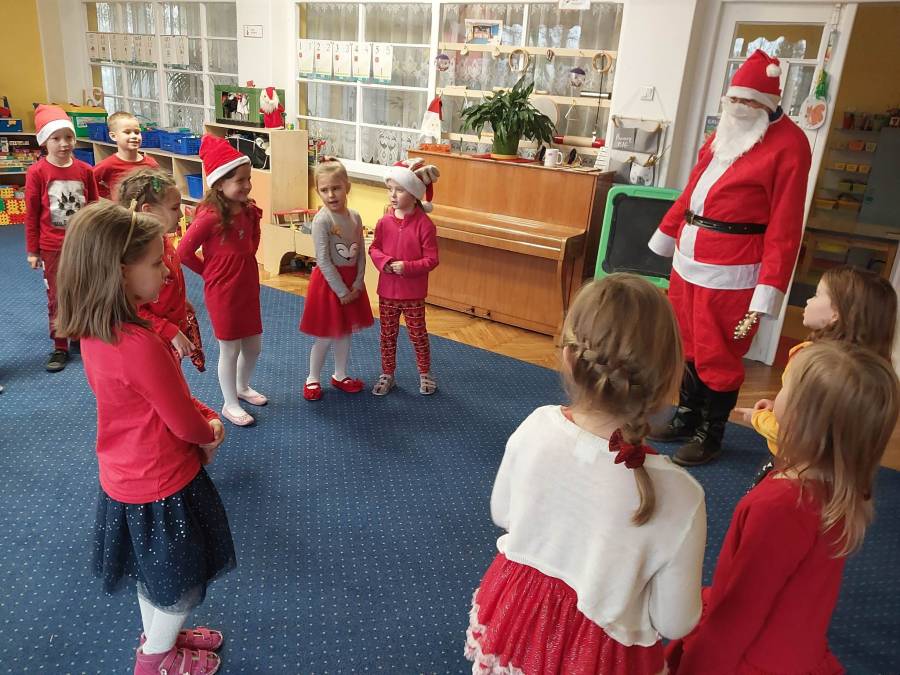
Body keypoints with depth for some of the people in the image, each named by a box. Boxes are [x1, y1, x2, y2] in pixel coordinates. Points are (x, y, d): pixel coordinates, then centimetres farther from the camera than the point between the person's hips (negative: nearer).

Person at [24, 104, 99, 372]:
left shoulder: (84, 170, -3)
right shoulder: (37, 172, -9)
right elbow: (31, 214, -4)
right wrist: (32, 250, -2)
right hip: (52, 248, -2)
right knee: (57, 298, 8)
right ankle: (60, 347, 19)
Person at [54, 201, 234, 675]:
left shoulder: (96, 330, -6)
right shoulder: (140, 346, -35)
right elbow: (184, 424, -22)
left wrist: (204, 418, -4)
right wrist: (210, 433, -2)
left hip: (127, 476, 8)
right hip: (162, 484, -8)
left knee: (152, 572, 30)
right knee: (181, 581, 18)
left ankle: (158, 637, 52)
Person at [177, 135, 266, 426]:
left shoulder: (249, 210, -1)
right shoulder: (210, 217, -21)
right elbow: (184, 251, -16)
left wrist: (242, 265, 9)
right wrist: (210, 272, -6)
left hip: (249, 288, 7)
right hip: (223, 293, -6)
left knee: (253, 346, 18)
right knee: (230, 349, 7)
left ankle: (243, 387, 43)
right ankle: (230, 404, 24)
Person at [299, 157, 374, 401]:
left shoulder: (355, 217, -1)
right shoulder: (322, 220, -18)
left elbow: (361, 254, 2)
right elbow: (324, 261, -20)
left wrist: (357, 285, -7)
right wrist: (342, 291, -17)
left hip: (352, 281, 6)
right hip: (328, 281, -6)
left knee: (345, 332, 17)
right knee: (326, 336, 5)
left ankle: (340, 375, 34)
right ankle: (313, 379, 24)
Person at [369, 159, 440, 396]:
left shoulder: (424, 224, -15)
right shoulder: (385, 222, -3)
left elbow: (431, 259, -13)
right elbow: (374, 248, 6)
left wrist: (407, 267, -25)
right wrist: (383, 261, -15)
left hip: (413, 294, -4)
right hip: (387, 291, 4)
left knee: (418, 335, 12)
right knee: (387, 335, 15)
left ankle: (425, 374, 31)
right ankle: (387, 375, 31)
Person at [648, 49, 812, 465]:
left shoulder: (789, 144, -10)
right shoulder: (725, 132, 14)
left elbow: (784, 227, -15)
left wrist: (768, 290, -18)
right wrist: (666, 235, 21)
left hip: (732, 271, -7)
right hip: (689, 259, 7)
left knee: (717, 356, 3)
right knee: (686, 346, 17)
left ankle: (710, 436, 21)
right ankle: (686, 418, 34)